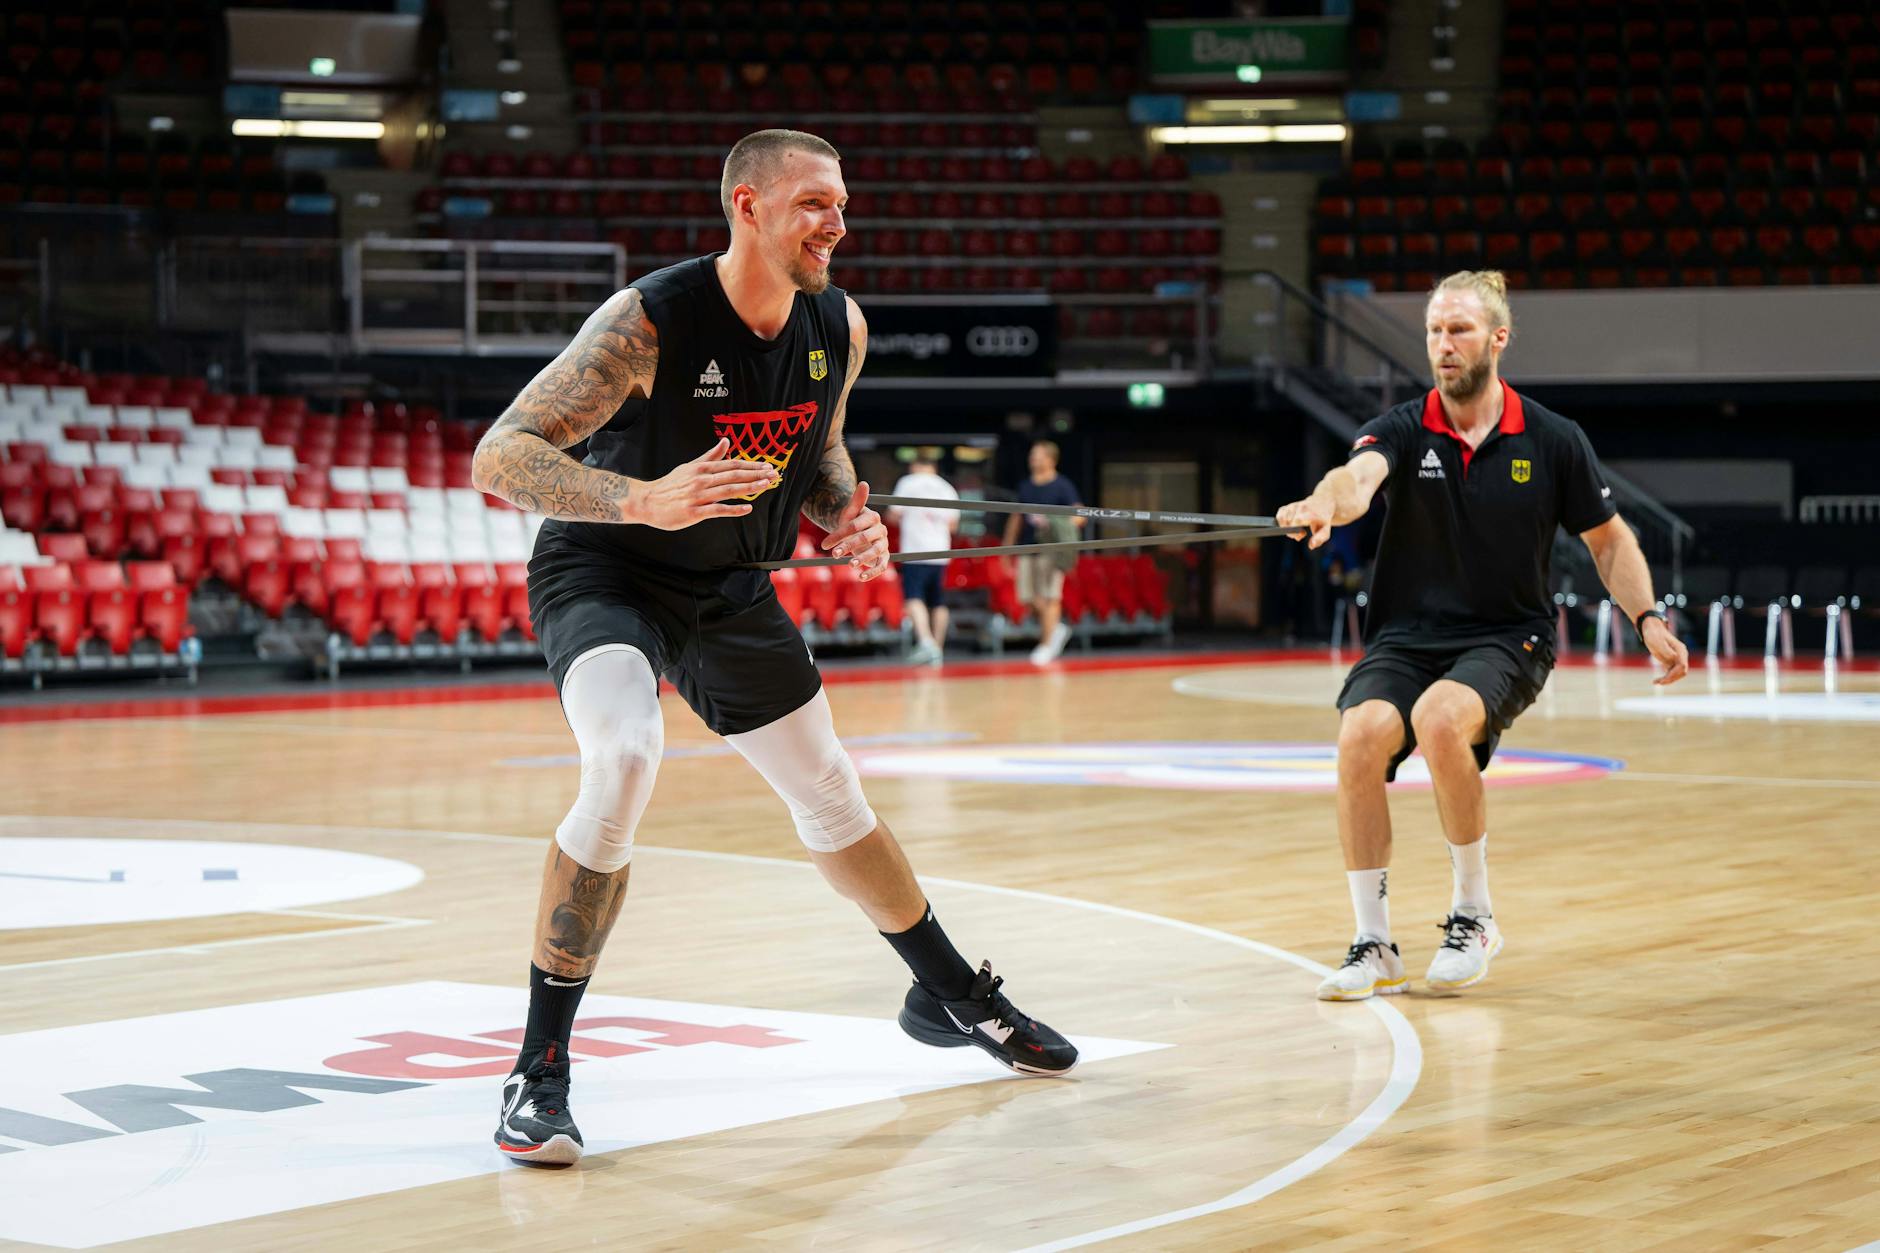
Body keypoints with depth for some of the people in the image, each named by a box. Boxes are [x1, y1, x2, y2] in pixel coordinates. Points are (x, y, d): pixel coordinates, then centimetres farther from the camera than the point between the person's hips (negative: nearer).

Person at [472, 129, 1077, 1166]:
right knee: (624, 758, -33)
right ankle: (539, 1074, -25)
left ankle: (951, 998, 40)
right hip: (603, 575, -6)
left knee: (830, 798, 15)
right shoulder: (651, 321, -27)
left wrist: (847, 520, -9)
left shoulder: (839, 328, -8)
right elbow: (499, 457, -29)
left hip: (732, 588, 6)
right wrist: (645, 500, -42)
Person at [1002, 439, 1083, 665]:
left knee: (1050, 597, -7)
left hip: (1051, 549, -6)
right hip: (1028, 547, 6)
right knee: (1029, 596, 3)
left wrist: (1064, 525, -27)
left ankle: (1046, 645, -3)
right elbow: (1016, 518, 23)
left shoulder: (1062, 486, -1)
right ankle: (1056, 628, 23)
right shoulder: (1025, 487, 16)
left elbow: (1079, 515, -7)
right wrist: (1007, 547, 21)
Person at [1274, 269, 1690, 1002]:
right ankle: (1374, 945, -13)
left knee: (1439, 720, -34)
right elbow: (1360, 475, -26)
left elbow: (1609, 540, 12)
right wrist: (1326, 503, -49)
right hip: (1405, 636, 2)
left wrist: (1648, 620, -3)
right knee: (1361, 734, -29)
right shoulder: (1403, 431, -2)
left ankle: (1473, 916, -12)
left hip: (1507, 638, -1)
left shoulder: (1553, 441, 0)